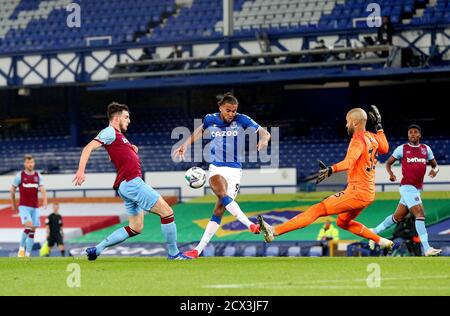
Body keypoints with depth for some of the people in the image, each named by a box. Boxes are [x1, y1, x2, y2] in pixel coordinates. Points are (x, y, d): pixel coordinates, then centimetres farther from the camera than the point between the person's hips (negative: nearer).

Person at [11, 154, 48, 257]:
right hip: (24, 206, -4)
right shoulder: (20, 175, -1)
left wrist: (45, 200, -21)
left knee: (33, 230, 2)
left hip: (35, 207, 4)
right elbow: (12, 190, 8)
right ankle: (21, 247, -5)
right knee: (28, 225, -23)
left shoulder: (38, 176, 7)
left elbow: (42, 189, -3)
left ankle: (27, 254, 8)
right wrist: (13, 204, 11)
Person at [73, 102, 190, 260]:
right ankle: (173, 253, -2)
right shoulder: (110, 132, -5)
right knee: (167, 212, -8)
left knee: (135, 228, 12)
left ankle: (97, 249, 10)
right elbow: (88, 148, -14)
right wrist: (81, 170, -27)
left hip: (131, 184, 11)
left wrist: (132, 150, 12)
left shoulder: (118, 135, 24)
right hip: (131, 182, -11)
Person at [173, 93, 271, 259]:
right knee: (222, 195, -32)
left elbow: (264, 133, -8)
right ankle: (250, 225, -37)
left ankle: (199, 249, -1)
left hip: (234, 170, -1)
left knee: (219, 210, -6)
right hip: (216, 168, 1)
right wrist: (186, 145, 12)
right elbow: (201, 130, 22)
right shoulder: (210, 119, 0)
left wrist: (264, 139, -32)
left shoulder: (241, 120, -7)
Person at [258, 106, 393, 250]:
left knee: (318, 210, -17)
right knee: (343, 222, 29)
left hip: (357, 192, -9)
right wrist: (379, 127, 35)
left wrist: (330, 170, -52)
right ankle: (382, 242, 31)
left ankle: (275, 231, -26)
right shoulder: (372, 138, 10)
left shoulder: (358, 140, -15)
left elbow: (349, 162, -36)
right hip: (369, 193, 9)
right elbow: (385, 149, 33)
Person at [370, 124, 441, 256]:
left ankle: (375, 232, 32)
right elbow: (388, 163, 7)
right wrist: (390, 173, -14)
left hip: (417, 188, 6)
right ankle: (427, 249, -23)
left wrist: (435, 170, -7)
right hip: (407, 187, -6)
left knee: (398, 217, 14)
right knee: (420, 214, -18)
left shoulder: (426, 149, 10)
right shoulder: (402, 149, -1)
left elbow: (435, 165, 18)